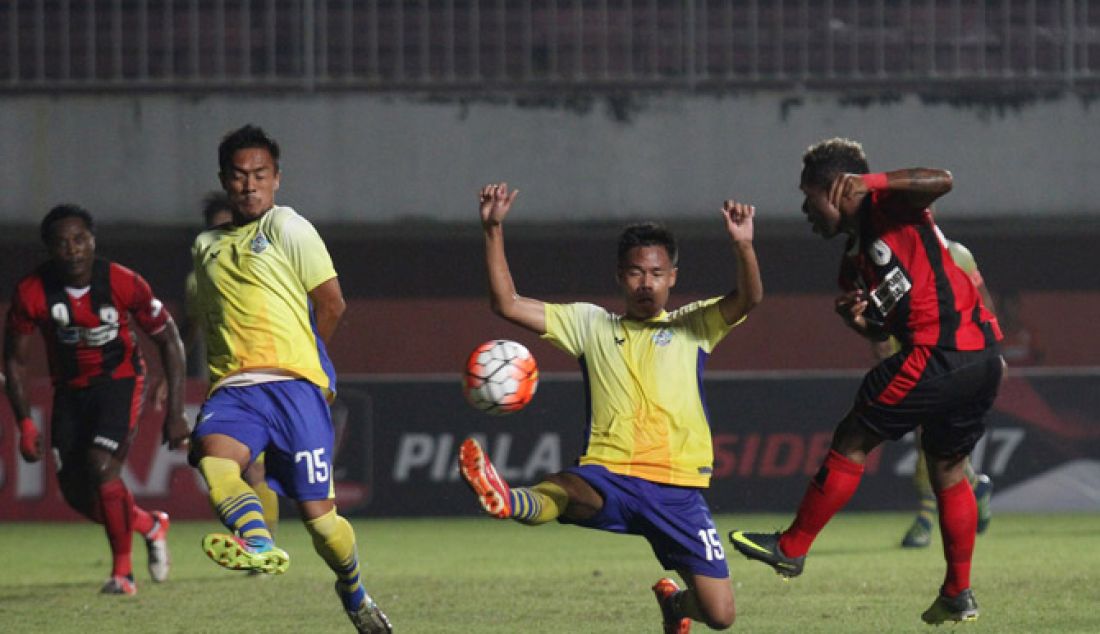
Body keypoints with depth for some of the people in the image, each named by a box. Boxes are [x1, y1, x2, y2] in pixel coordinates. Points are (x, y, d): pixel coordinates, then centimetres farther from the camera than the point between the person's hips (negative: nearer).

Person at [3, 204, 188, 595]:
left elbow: (168, 340, -9)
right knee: (76, 493, 1)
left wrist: (175, 413, -12)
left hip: (120, 382, -3)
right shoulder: (32, 294, -17)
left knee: (101, 465, -23)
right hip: (70, 390, 3)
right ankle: (150, 526, 30)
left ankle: (122, 573, -9)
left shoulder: (123, 284, -21)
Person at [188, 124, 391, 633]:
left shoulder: (286, 226, 4)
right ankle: (258, 544, -55)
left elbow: (331, 303, 2)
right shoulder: (207, 246, 22)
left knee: (317, 510, -6)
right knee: (212, 451, -32)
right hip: (232, 389, 4)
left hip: (293, 384, -4)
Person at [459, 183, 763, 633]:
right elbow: (507, 304, 14)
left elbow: (749, 299, -5)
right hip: (609, 476, 0)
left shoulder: (693, 326, 14)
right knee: (562, 491, -37)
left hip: (677, 490, 0)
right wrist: (494, 231, 5)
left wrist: (743, 246, -24)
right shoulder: (592, 325, 18)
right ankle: (507, 501, -70)